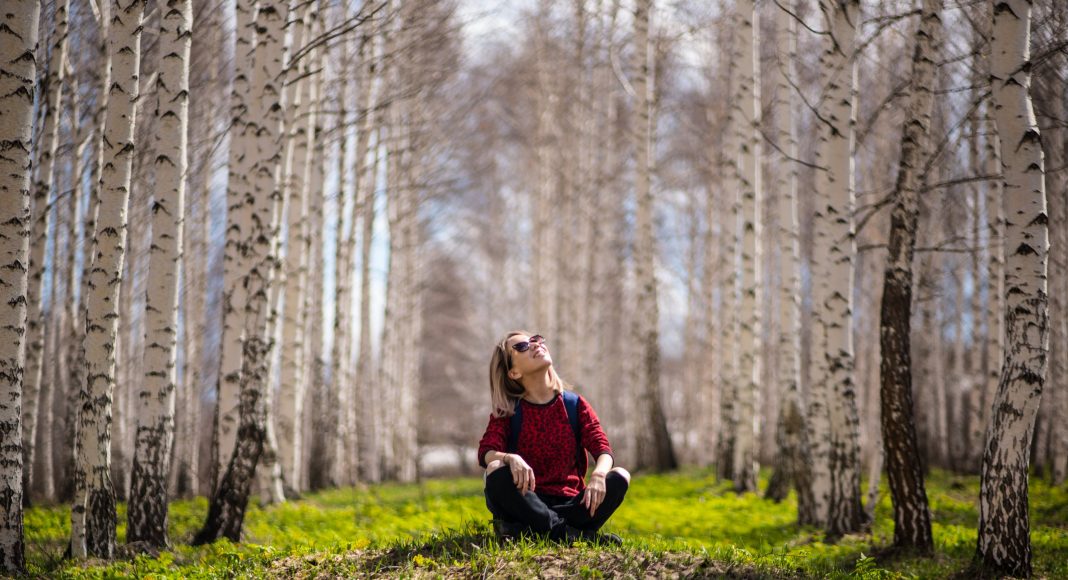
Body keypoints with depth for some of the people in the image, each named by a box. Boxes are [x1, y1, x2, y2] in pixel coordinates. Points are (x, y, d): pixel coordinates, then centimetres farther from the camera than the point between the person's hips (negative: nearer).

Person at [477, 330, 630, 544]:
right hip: (528, 502, -2)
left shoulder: (575, 405, 7)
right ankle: (567, 532, -34)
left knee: (620, 477, -24)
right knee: (496, 471, -31)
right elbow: (485, 452, -13)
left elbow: (603, 449, -4)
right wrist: (511, 458, -37)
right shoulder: (507, 412, 3)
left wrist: (598, 474, -28)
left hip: (569, 505, 2)